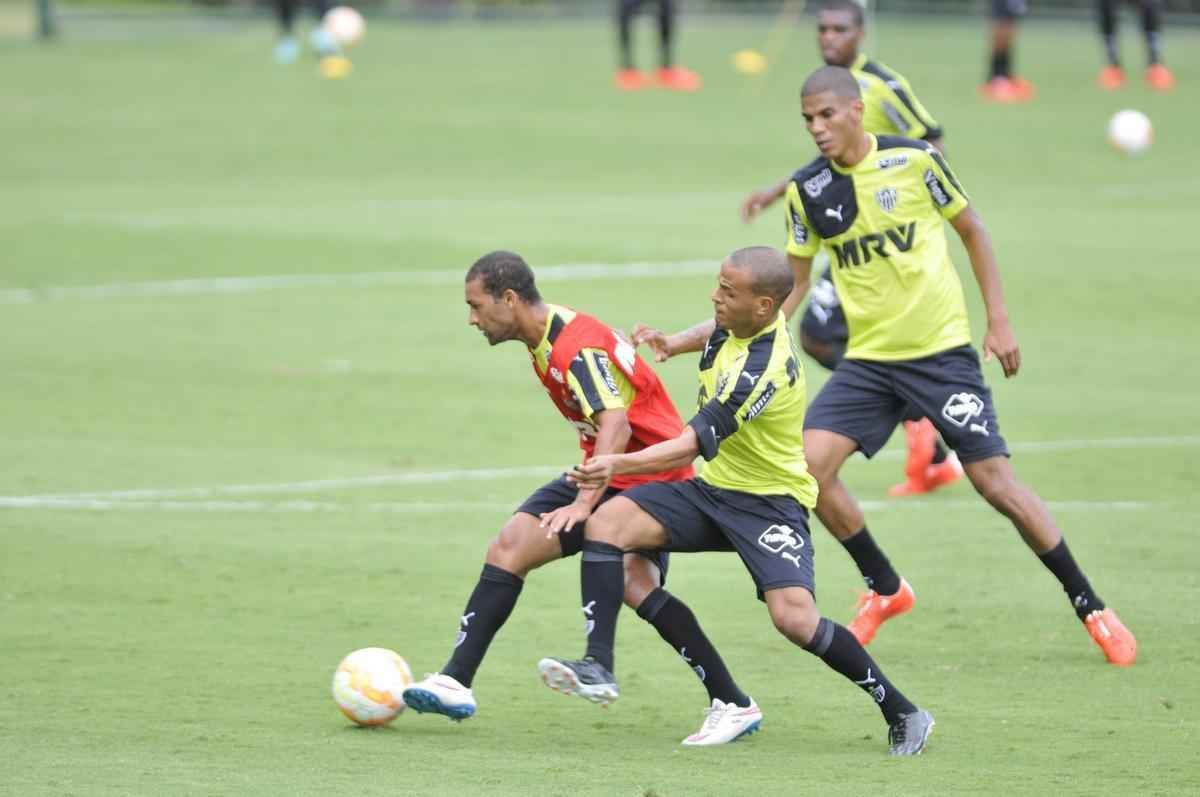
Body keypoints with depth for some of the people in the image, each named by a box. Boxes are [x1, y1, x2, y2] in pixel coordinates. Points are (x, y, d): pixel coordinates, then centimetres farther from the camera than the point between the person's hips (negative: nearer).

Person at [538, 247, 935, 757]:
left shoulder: (760, 370, -31)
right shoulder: (739, 324, -6)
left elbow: (692, 446, -36)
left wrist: (618, 464, -46)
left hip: (770, 503, -9)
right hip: (713, 489, 9)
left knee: (793, 616, -26)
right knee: (606, 523, -12)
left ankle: (901, 714, -7)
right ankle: (598, 667, -15)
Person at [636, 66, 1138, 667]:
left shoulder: (915, 160, -10)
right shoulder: (806, 190, -1)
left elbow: (972, 231, 3)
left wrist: (999, 321, -1)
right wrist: (684, 341, -1)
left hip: (942, 351, -4)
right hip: (868, 358, 4)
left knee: (995, 481, -8)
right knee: (810, 464, -13)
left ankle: (1091, 607, 7)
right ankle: (885, 589, 9)